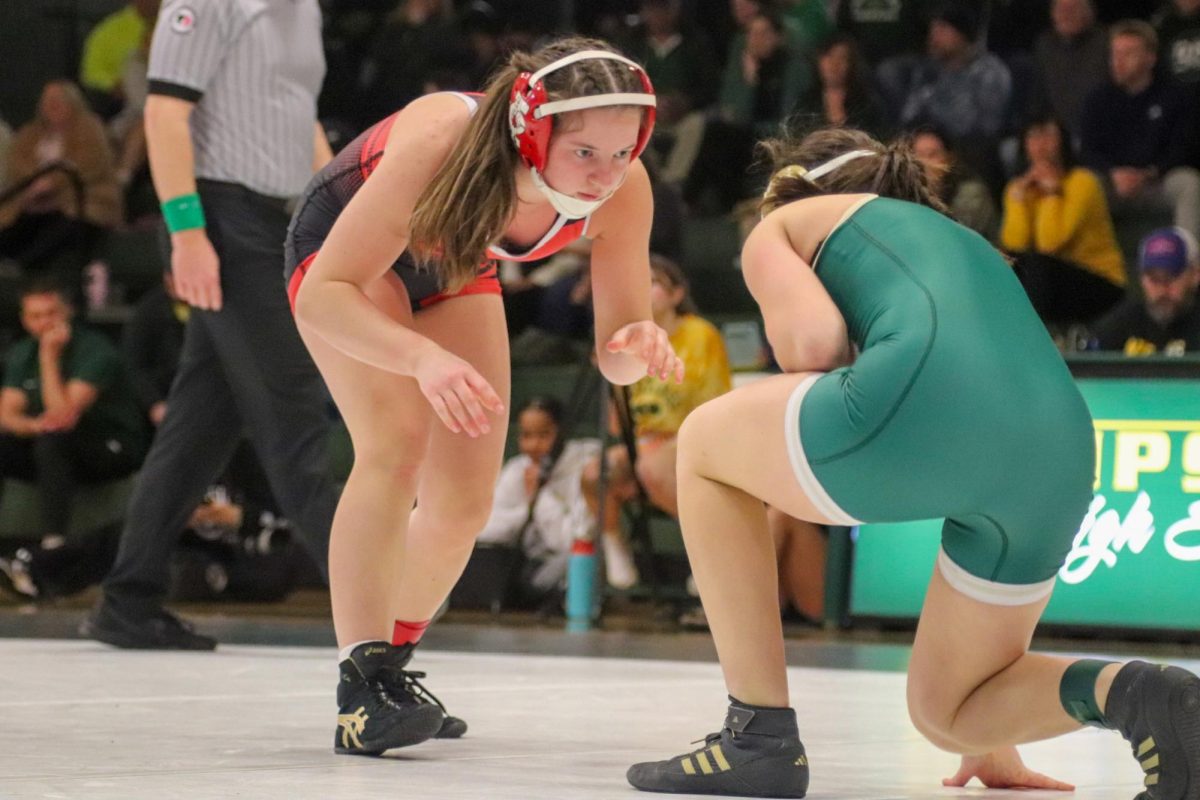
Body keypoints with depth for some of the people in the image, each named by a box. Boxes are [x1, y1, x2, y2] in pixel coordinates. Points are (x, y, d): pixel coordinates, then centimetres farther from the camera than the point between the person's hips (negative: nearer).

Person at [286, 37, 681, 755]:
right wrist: (426, 357, -58)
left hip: (455, 266, 5)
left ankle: (390, 663, 27)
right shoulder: (439, 144, -44)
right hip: (345, 239, -5)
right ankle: (363, 686, -23)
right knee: (397, 444, -27)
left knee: (465, 503, 3)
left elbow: (612, 353, -20)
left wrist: (637, 347, -44)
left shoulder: (623, 191, -31)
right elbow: (323, 295, -41)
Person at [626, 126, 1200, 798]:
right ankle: (1127, 691, -6)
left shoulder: (784, 223, 27)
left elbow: (813, 340, 2)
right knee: (947, 714, 25)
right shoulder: (971, 245, 43)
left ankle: (760, 736, 17)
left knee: (706, 444, 25)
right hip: (1061, 451, 6)